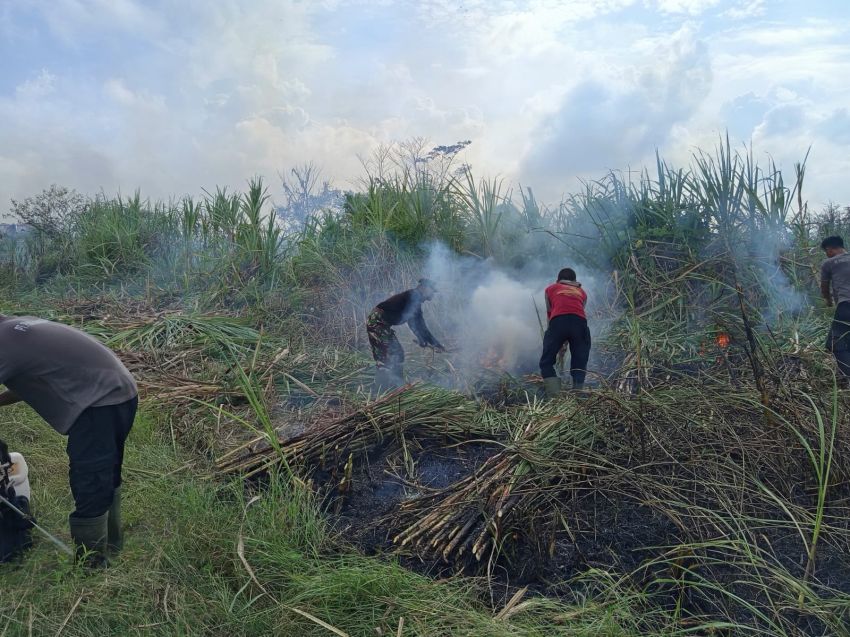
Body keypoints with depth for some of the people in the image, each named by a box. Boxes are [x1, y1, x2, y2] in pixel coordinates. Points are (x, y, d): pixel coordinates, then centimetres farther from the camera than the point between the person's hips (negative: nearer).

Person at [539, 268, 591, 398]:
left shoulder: (551, 289, 29)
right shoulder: (582, 292, 33)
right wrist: (567, 341, 34)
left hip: (558, 321, -2)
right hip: (580, 322, 2)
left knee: (546, 363, 8)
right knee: (579, 366, 11)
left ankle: (555, 397, -9)